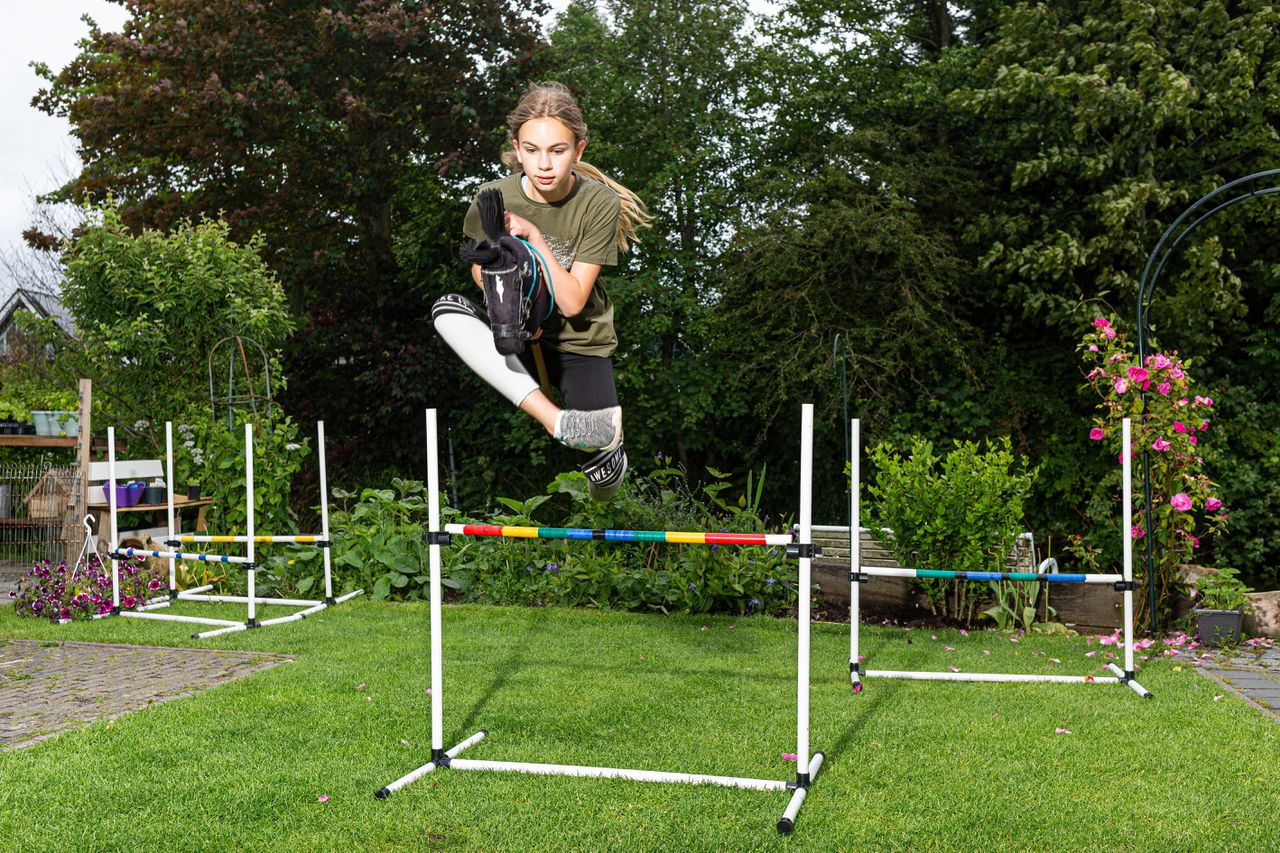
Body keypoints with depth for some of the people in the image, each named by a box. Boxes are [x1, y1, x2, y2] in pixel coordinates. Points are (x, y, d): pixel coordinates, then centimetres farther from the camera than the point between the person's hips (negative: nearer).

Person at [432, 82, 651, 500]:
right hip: (517, 337, 2)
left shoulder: (600, 203, -16)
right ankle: (557, 421, -38)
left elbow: (572, 302, -19)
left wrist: (533, 236, -25)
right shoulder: (494, 198, -12)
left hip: (581, 343, -1)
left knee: (604, 479, -17)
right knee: (448, 310, -31)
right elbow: (479, 268, 7)